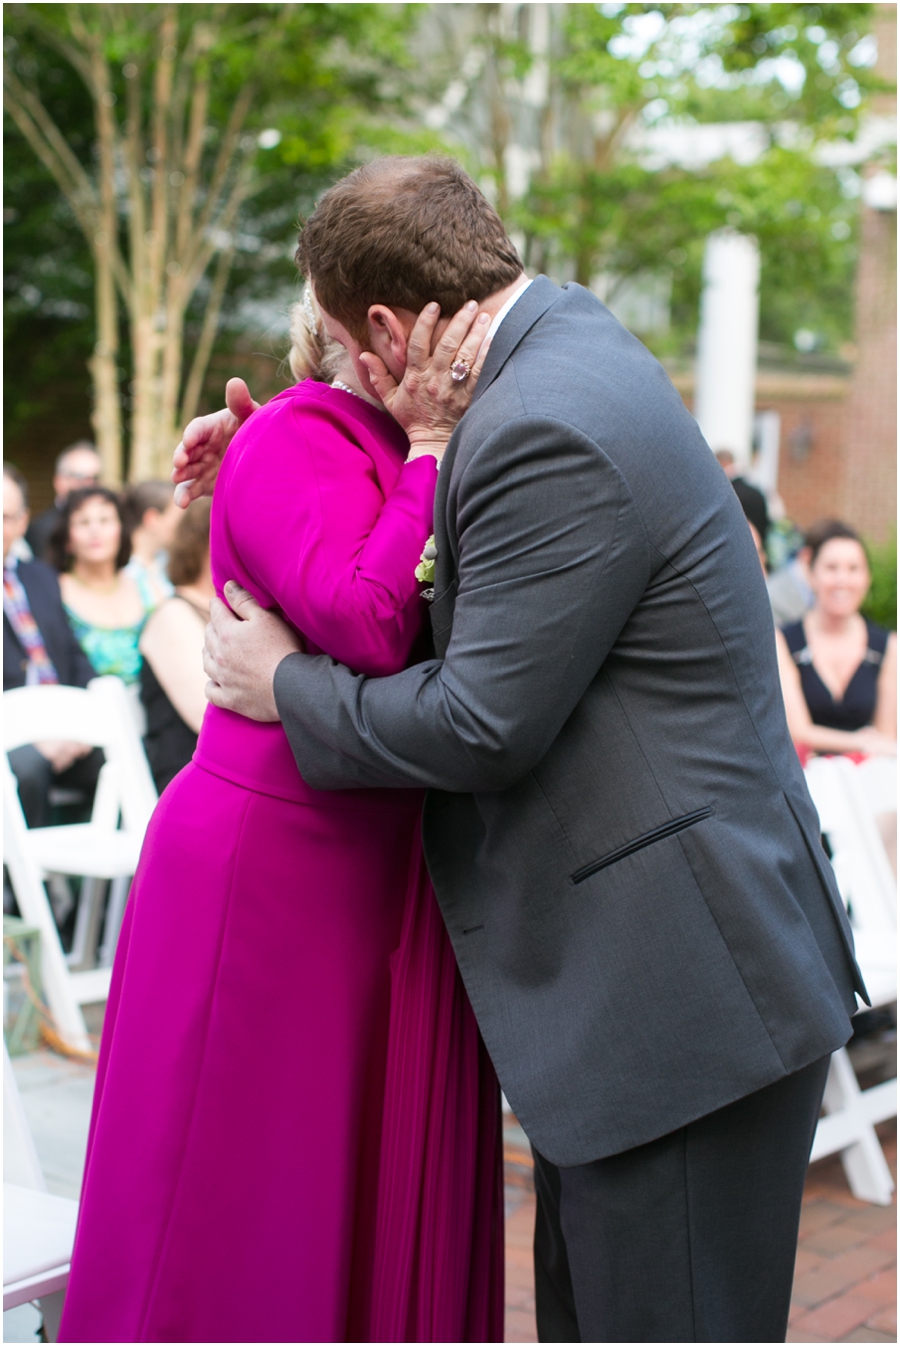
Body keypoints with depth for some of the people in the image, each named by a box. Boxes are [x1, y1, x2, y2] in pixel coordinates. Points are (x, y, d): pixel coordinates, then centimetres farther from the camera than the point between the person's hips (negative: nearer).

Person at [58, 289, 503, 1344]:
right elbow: (367, 629, -28)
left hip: (398, 883, 8)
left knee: (389, 1215, 14)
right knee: (243, 1223, 5)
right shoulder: (293, 439, -11)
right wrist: (438, 447, -19)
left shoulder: (414, 459, 11)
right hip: (270, 869, -7)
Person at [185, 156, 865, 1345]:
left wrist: (284, 686, -5)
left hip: (684, 990, -10)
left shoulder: (548, 432, -22)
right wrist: (273, 466, 22)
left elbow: (482, 727, -20)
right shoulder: (565, 338, 10)